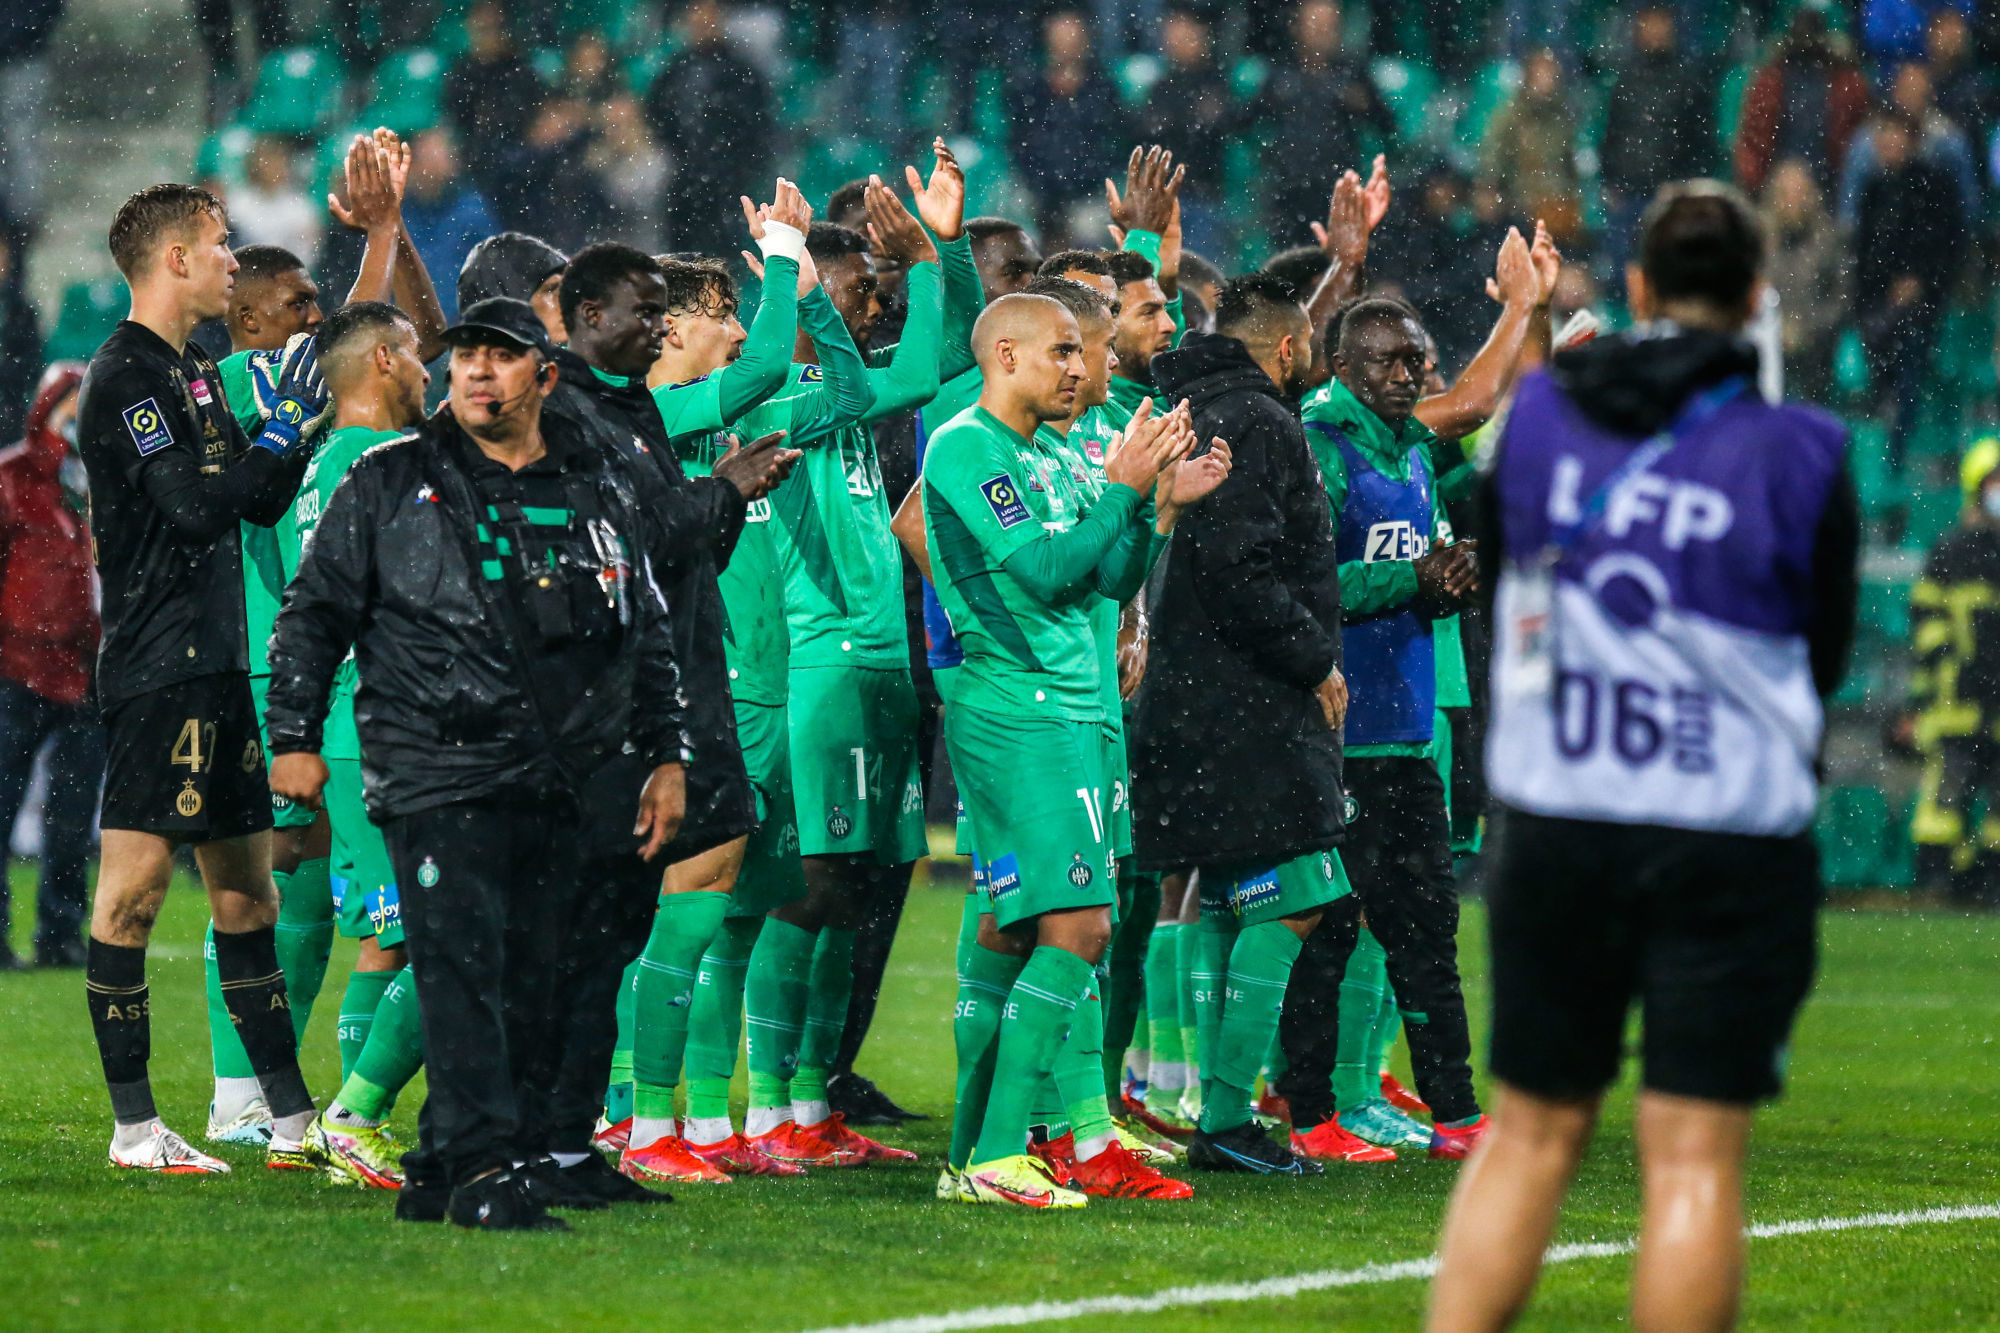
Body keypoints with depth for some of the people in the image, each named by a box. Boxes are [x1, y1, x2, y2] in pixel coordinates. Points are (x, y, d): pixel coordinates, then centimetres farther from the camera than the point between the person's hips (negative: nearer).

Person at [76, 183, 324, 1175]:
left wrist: (304, 424, 13)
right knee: (134, 886, -7)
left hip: (217, 665, 10)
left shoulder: (191, 373, 18)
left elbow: (261, 502, 23)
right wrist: (286, 425, -12)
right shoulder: (124, 377, -11)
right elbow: (198, 507, -20)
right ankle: (134, 1129, -6)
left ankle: (295, 1125, 15)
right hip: (159, 669, -10)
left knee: (246, 889, 11)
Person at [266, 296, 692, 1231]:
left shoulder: (602, 492, 15)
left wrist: (666, 755, 17)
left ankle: (439, 1172, 11)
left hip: (556, 792, 4)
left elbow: (650, 636, 22)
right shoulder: (389, 486, 6)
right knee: (463, 972, -14)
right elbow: (314, 612, 8)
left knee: (529, 989, 3)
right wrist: (295, 737, 1)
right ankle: (486, 1168, -16)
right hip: (436, 778, -4)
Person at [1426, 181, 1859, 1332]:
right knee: (1696, 1156, -1)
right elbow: (1827, 658, 4)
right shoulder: (1797, 456, -7)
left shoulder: (1535, 414, 1)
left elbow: (1494, 568, 15)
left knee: (1533, 1132, 12)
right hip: (1732, 843, -3)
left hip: (1555, 834, 3)